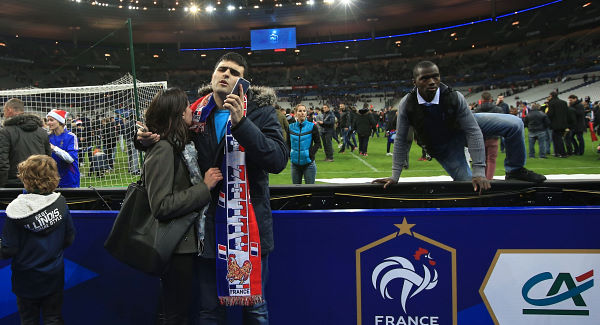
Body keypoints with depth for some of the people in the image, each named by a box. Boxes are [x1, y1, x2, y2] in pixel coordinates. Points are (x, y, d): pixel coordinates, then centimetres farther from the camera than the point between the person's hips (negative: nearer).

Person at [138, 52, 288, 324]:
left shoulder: (260, 112, -6)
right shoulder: (196, 113, 2)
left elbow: (278, 161, -21)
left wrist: (242, 123, -28)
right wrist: (147, 139, -3)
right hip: (206, 227, 3)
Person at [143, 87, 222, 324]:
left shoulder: (182, 145, 8)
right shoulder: (163, 150, -20)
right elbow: (161, 206, -26)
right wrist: (204, 187, -23)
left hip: (186, 242, 9)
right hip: (175, 245, -9)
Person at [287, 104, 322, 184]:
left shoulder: (312, 127, -4)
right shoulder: (291, 127, 4)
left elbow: (318, 143, 0)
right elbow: (288, 143, 15)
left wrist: (311, 153, -11)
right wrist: (290, 154, 3)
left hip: (308, 163, -3)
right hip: (295, 164, 3)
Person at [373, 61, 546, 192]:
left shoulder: (454, 97, -28)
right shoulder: (407, 104, -27)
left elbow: (473, 132, -25)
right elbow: (401, 140, -18)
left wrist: (479, 172, -29)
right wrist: (395, 176, -18)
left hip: (462, 126, 1)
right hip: (442, 146, -1)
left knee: (514, 124, -12)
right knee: (468, 184, -12)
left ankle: (515, 170, 11)